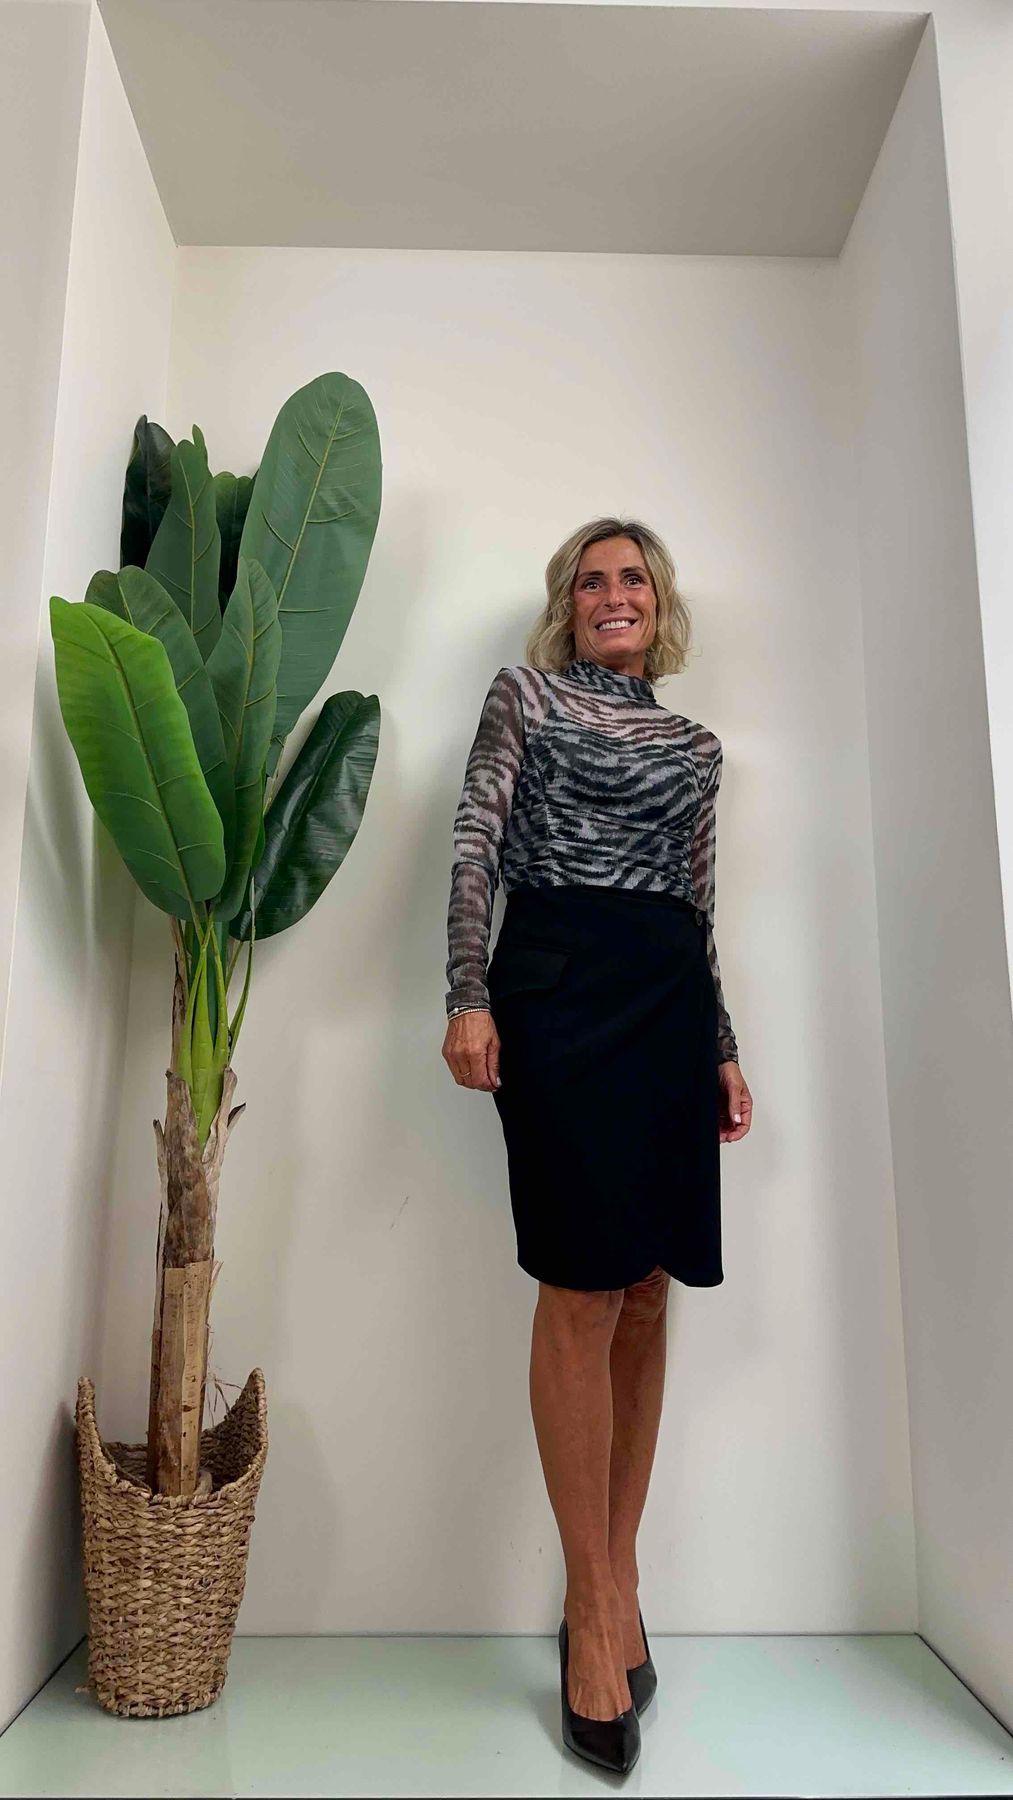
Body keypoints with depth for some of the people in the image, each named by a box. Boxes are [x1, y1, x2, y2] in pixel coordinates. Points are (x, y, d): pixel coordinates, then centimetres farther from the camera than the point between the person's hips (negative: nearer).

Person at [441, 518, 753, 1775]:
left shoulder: (695, 747, 22)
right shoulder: (526, 694, 11)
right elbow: (476, 846, 0)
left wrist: (723, 1049, 14)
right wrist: (468, 997, -12)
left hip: (670, 1006, 5)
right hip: (559, 988, -4)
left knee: (647, 1298, 4)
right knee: (584, 1293, -7)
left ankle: (614, 1581, 18)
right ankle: (596, 1605, 5)